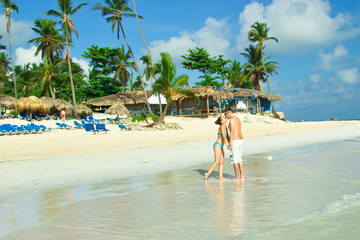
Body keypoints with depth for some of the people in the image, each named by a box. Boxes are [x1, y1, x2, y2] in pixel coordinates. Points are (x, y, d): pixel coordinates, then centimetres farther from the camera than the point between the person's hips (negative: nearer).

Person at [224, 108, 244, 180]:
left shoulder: (231, 120, -13)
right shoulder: (238, 119, 17)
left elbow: (232, 132, -18)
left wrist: (230, 144, -17)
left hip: (235, 141, -9)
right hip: (241, 140, 9)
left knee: (235, 160, -2)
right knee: (239, 159, 14)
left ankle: (237, 177, 1)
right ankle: (242, 176, 15)